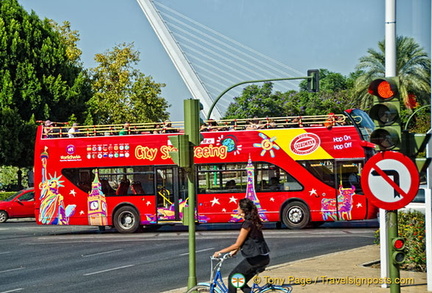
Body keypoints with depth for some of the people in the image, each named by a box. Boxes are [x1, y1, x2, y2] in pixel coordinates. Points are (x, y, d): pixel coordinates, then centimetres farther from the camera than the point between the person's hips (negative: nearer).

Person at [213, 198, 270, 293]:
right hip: (263, 257, 9)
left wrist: (220, 252, -6)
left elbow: (237, 245, -14)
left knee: (232, 278, 1)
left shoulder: (247, 224, -16)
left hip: (255, 258, -9)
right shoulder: (253, 221, 13)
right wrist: (235, 251, 16)